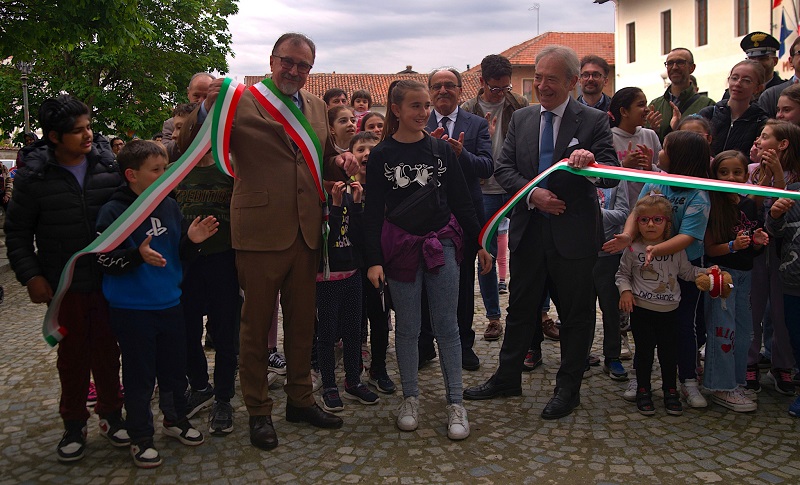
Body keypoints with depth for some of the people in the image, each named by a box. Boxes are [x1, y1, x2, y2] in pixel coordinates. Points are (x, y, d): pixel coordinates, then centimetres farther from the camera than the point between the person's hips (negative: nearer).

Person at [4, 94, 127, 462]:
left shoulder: (109, 163, -3)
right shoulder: (34, 176, -6)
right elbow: (17, 231, 2)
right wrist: (30, 276, -6)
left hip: (109, 280, 1)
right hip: (64, 285, -1)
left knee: (108, 350, 11)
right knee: (72, 355, 11)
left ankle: (111, 415, 29)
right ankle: (74, 424, 27)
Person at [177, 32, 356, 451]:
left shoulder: (317, 107, 11)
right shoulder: (241, 101, -6)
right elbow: (190, 149, -11)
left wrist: (341, 164, -2)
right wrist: (207, 108, -29)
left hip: (306, 233, 5)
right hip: (260, 232, -5)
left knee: (302, 322, 17)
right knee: (257, 326, 8)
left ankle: (300, 399, 35)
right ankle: (258, 411, 25)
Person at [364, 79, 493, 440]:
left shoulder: (441, 149, 3)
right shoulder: (382, 156, -1)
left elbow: (461, 200, 8)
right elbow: (373, 211, -1)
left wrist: (479, 242, 6)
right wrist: (374, 260, -7)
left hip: (442, 244, 1)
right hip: (400, 247, -1)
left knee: (446, 326, 4)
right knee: (407, 328, 8)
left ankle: (455, 403, 12)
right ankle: (410, 398, 23)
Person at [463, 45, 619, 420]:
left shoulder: (593, 121, -5)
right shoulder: (521, 118, 7)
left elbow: (612, 176, -13)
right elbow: (503, 168, 2)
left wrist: (592, 161, -35)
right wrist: (532, 194, -14)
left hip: (574, 233, -3)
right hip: (528, 230, 4)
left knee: (575, 313, 9)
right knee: (520, 308, 15)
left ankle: (568, 389, 26)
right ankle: (507, 378, 31)